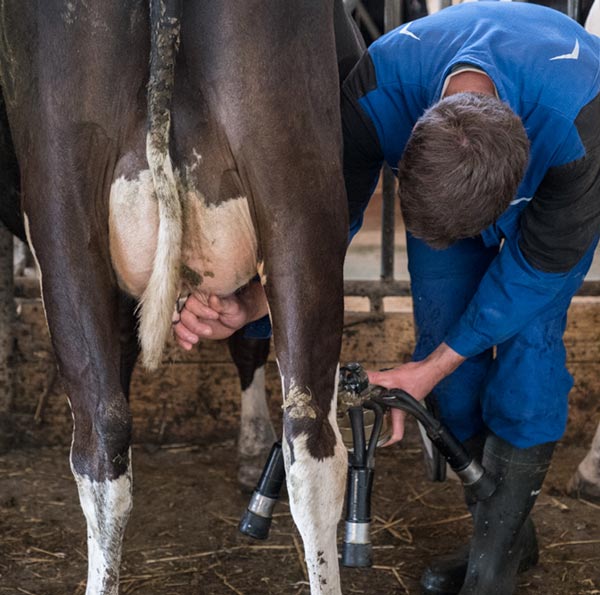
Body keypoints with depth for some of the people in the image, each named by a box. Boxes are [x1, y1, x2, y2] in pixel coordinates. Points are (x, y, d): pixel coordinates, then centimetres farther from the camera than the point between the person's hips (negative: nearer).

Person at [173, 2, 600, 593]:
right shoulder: (382, 84, -39)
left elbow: (541, 261, -29)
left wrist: (431, 370, -27)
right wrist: (247, 305, -40)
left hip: (549, 179, -3)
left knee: (528, 333, -16)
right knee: (441, 321, -3)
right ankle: (504, 530, 13)